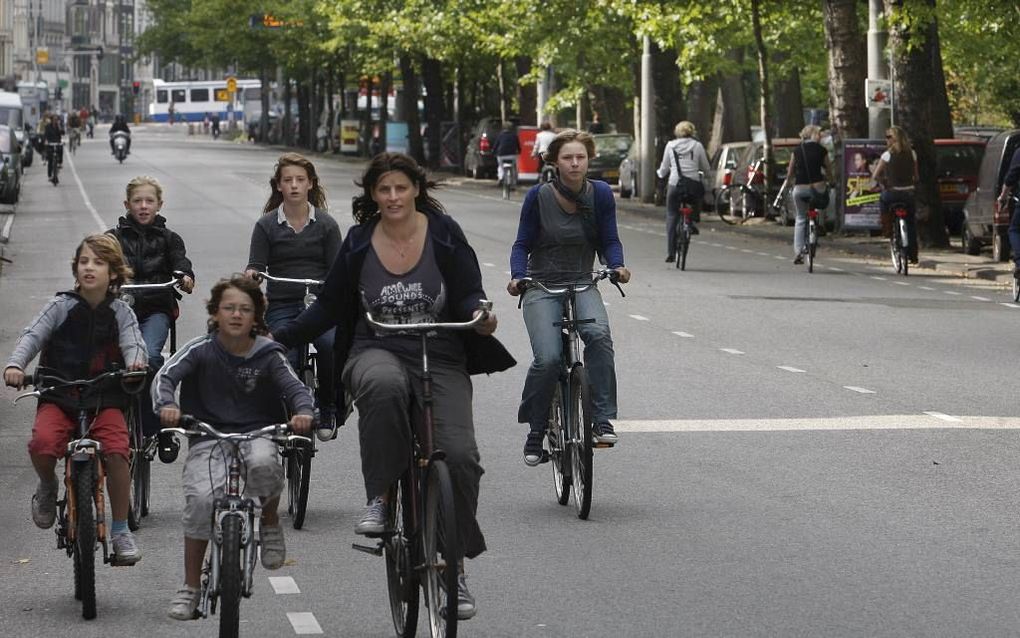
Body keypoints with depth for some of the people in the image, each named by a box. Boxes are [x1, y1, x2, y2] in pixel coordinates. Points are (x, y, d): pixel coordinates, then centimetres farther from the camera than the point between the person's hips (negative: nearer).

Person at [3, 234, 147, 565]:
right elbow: (33, 335, -8)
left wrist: (135, 361, -34)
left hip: (105, 400, 1)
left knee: (116, 451, -25)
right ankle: (47, 487, 7)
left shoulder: (120, 312, 5)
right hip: (59, 396, -1)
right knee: (42, 443, -30)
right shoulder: (61, 306, 2)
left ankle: (120, 530, -8)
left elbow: (133, 341, -8)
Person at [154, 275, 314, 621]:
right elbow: (165, 376, -14)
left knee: (264, 463, -37)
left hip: (256, 434, 0)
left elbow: (294, 386, -9)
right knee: (201, 498, -25)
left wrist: (303, 412, -33)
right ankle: (190, 587, -8)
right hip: (208, 437, 0)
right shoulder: (201, 350, -2)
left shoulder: (268, 355, 1)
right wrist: (167, 405, -37)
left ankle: (270, 522, -2)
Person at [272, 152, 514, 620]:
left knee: (458, 455, -19)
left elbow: (470, 295, 2)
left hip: (441, 360, 0)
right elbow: (330, 307, 13)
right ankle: (379, 499, -26)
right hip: (377, 352, 0)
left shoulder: (444, 234, 1)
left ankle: (454, 567, -1)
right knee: (384, 385, -41)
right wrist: (277, 337, 4)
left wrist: (480, 316, -22)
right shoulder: (359, 243, 5)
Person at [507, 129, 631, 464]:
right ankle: (535, 432, -3)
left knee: (598, 334, -30)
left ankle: (602, 419, -26)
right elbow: (522, 244, 0)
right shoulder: (539, 196, -6)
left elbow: (609, 241, 4)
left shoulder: (601, 194, -1)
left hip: (583, 285, 2)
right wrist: (517, 277, -17)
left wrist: (618, 266, -16)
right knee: (547, 359, -22)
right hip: (542, 287, -2)